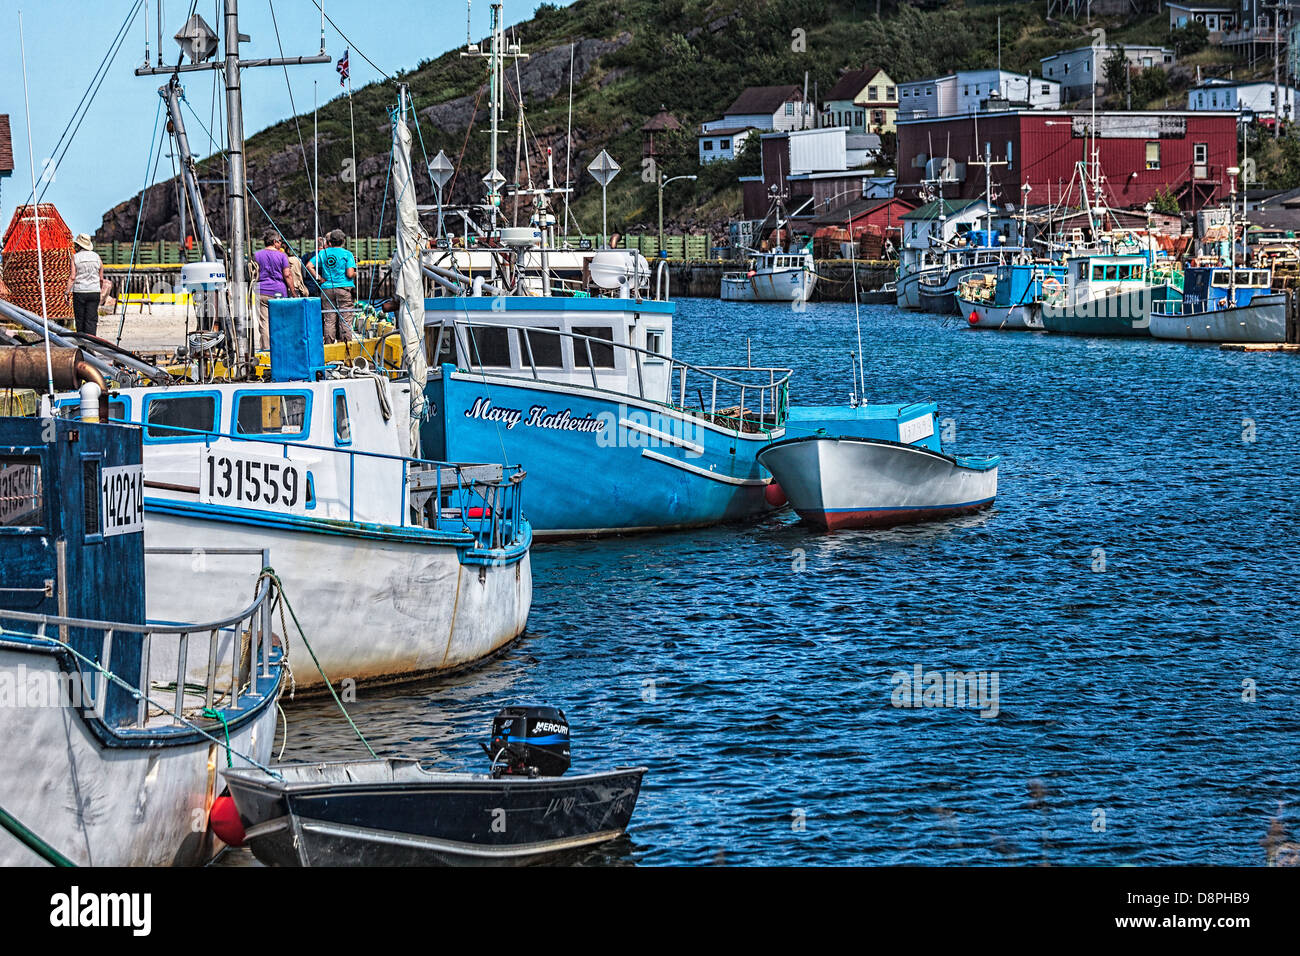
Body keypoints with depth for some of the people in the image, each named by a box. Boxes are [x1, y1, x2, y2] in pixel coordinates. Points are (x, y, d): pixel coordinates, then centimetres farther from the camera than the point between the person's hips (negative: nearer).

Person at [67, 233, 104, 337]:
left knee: (80, 319, 8)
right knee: (91, 319, -2)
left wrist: (68, 292, -9)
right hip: (94, 292, 2)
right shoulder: (97, 257, 5)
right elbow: (101, 278, 9)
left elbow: (72, 277, -11)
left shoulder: (75, 257, -5)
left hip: (79, 292, -2)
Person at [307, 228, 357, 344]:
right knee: (345, 320, 0)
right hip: (344, 288, -3)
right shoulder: (347, 254, -5)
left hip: (327, 289, 3)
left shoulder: (322, 253, 6)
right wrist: (355, 274, 10)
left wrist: (319, 279, 4)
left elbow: (309, 266, 1)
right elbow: (350, 274, -11)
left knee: (329, 320, 6)